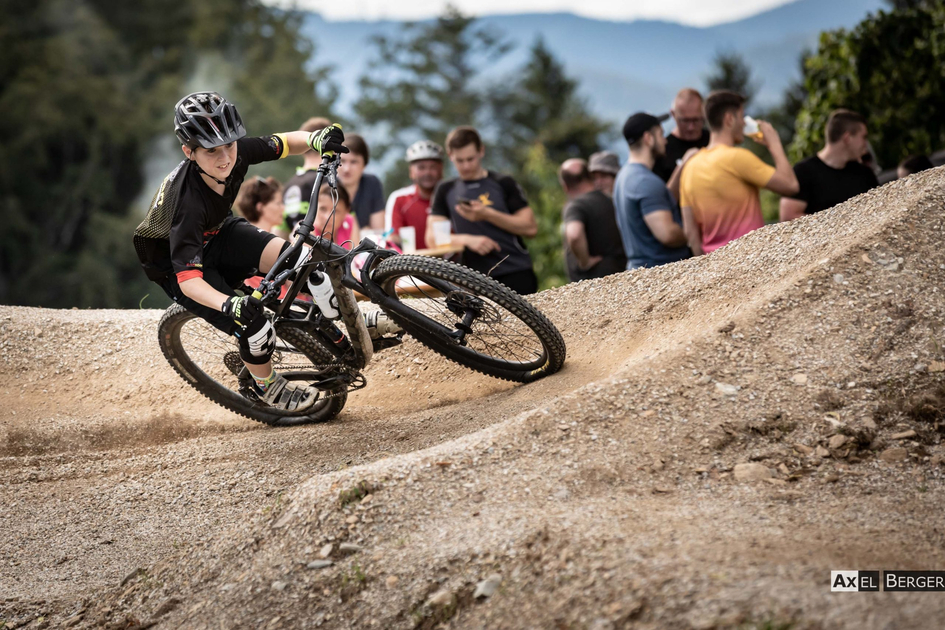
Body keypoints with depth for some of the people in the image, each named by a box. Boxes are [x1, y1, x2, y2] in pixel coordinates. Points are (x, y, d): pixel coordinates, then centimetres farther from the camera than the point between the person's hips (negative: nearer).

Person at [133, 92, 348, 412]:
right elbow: (188, 279, -42)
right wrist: (230, 305, -59)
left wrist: (315, 139, -31)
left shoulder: (236, 151, -25)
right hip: (174, 261, -5)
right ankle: (266, 387, 16)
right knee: (253, 328, -18)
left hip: (216, 233, 5)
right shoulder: (188, 200, -41)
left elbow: (284, 144, -9)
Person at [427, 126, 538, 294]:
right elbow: (432, 238, 5)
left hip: (516, 276, -1)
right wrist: (468, 239, -13)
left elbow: (530, 227, 0)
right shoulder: (446, 191, 14)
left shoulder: (503, 184, 7)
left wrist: (488, 214, -11)